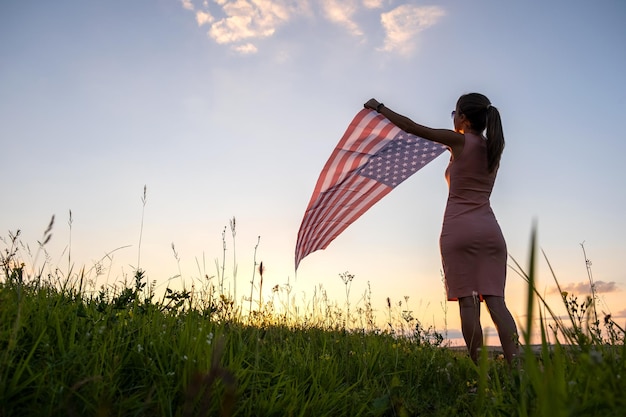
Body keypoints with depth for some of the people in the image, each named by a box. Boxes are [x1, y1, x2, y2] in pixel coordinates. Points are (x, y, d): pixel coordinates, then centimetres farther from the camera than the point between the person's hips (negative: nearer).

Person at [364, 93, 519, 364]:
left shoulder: (459, 141, 0)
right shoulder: (493, 148, 15)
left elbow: (412, 127, 4)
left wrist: (379, 107, 15)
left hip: (458, 228, -5)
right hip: (489, 229, 5)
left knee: (467, 301, -5)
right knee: (495, 300, -1)